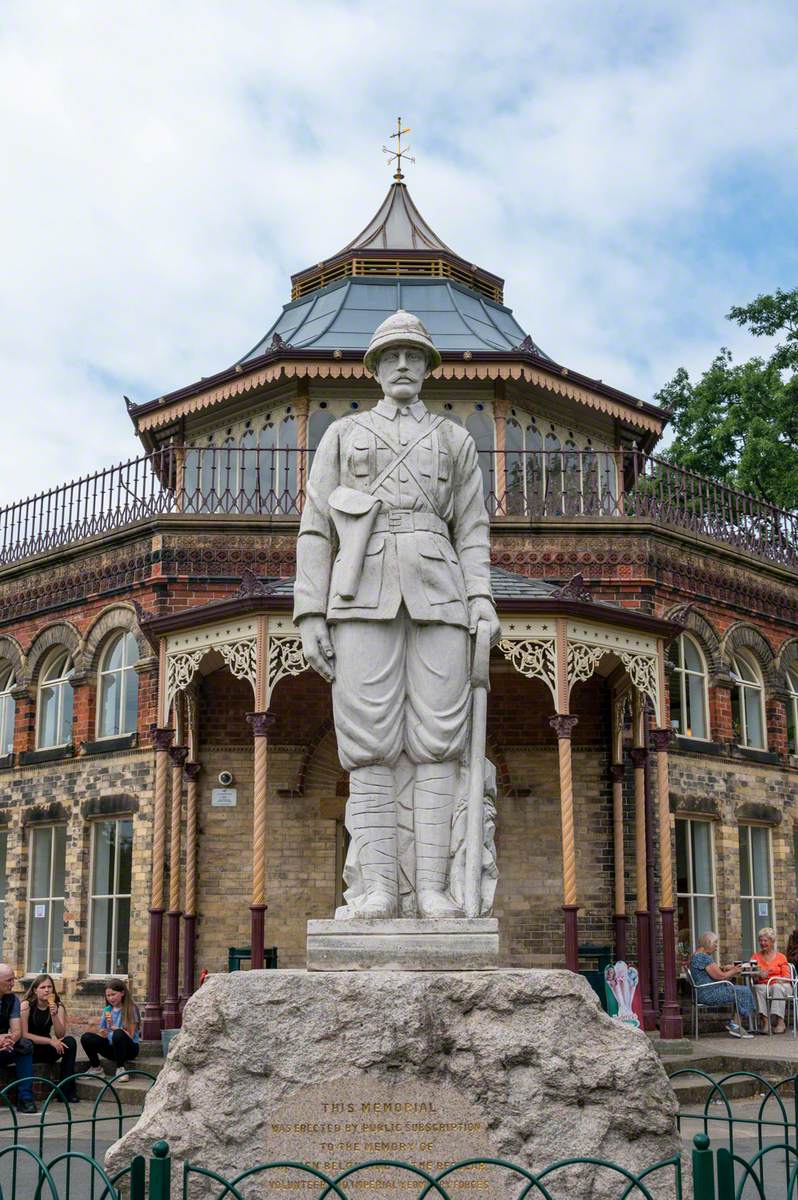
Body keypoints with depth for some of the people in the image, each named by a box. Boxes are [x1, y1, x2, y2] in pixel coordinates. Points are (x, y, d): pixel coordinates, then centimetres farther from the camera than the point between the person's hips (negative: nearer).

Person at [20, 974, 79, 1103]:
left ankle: (66, 1091, -19)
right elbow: (24, 1034, -18)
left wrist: (54, 1015, -25)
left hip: (46, 1049, 4)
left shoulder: (58, 1007, -1)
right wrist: (50, 1041, -24)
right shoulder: (26, 1006, -12)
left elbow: (60, 1035, -10)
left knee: (70, 1042, -21)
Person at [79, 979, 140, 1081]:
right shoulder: (107, 1010, 9)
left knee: (118, 1034, -38)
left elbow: (130, 1036, -15)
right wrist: (102, 1033, -17)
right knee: (85, 1038, -17)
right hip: (111, 1048, 5)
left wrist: (113, 1027, -27)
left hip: (129, 1048, -5)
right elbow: (101, 1032, 7)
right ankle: (96, 1068, 2)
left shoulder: (131, 1009, -7)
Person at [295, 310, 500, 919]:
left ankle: (430, 887, -8)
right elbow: (316, 529, 11)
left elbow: (472, 530, 14)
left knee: (435, 740, -7)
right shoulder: (343, 435, 18)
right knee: (371, 743, -8)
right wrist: (311, 614, 0)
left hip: (437, 593, 1)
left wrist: (481, 597, -4)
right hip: (365, 591, -1)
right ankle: (377, 886, -8)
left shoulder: (456, 439, 21)